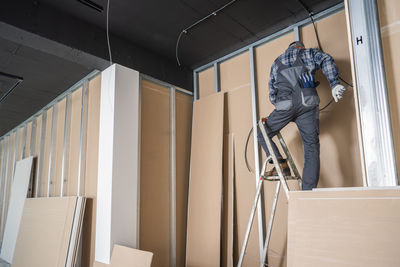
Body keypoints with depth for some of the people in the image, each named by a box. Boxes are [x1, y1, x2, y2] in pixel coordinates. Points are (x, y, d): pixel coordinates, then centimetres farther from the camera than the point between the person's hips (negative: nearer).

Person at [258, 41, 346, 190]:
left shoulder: (276, 63, 31)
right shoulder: (308, 53, 24)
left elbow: (272, 95, 27)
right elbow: (326, 60, 1)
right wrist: (334, 84, -7)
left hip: (285, 105, 1)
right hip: (307, 103, 0)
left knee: (263, 135, 18)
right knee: (311, 147, 1)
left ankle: (281, 164, 0)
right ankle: (308, 191, -5)